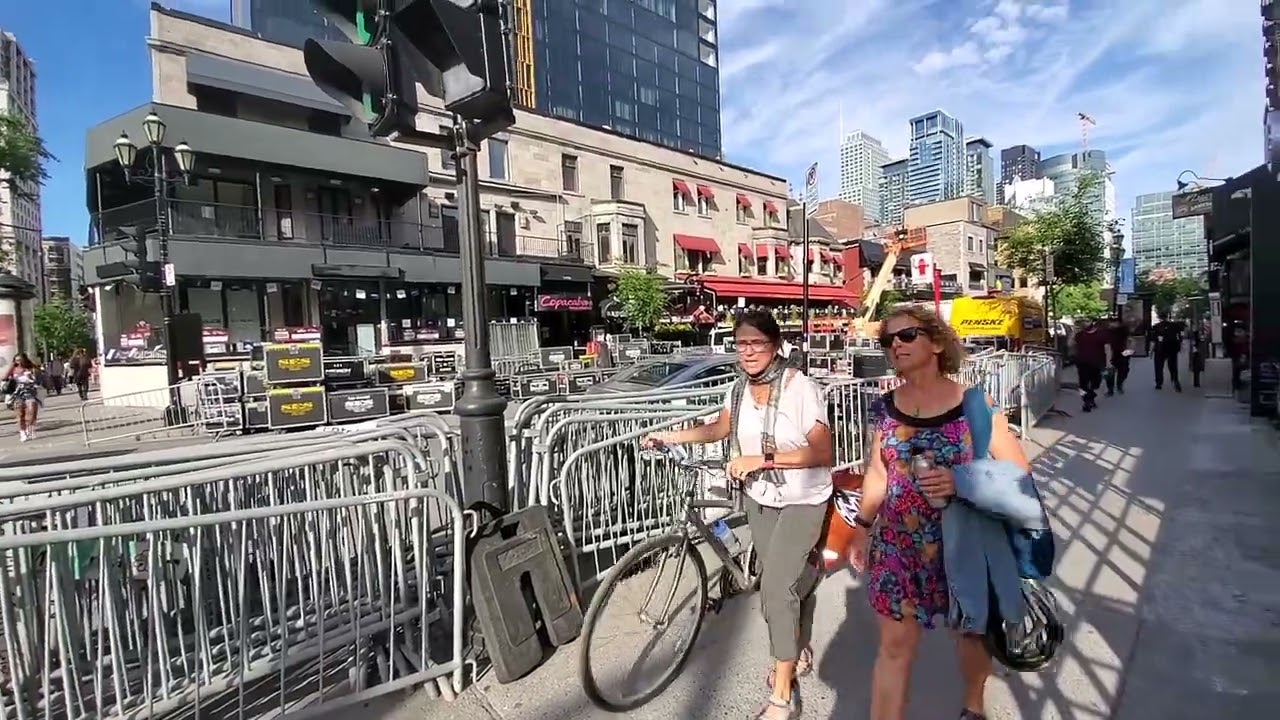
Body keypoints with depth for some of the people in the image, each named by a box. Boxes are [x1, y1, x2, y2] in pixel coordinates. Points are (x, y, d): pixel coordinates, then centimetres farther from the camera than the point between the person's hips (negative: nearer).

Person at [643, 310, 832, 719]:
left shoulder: (801, 389, -22)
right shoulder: (740, 389, -5)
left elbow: (821, 453, -23)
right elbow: (720, 429, 11)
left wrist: (762, 459, -30)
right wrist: (670, 437, 4)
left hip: (802, 501, -5)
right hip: (760, 499, 5)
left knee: (776, 587, -10)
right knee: (789, 580, 18)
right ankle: (798, 651, 43)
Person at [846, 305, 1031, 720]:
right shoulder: (883, 408, -4)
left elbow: (1018, 471, -9)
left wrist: (962, 481, -25)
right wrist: (862, 526, 10)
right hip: (897, 545, 1)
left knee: (970, 629, 23)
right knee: (894, 643, 6)